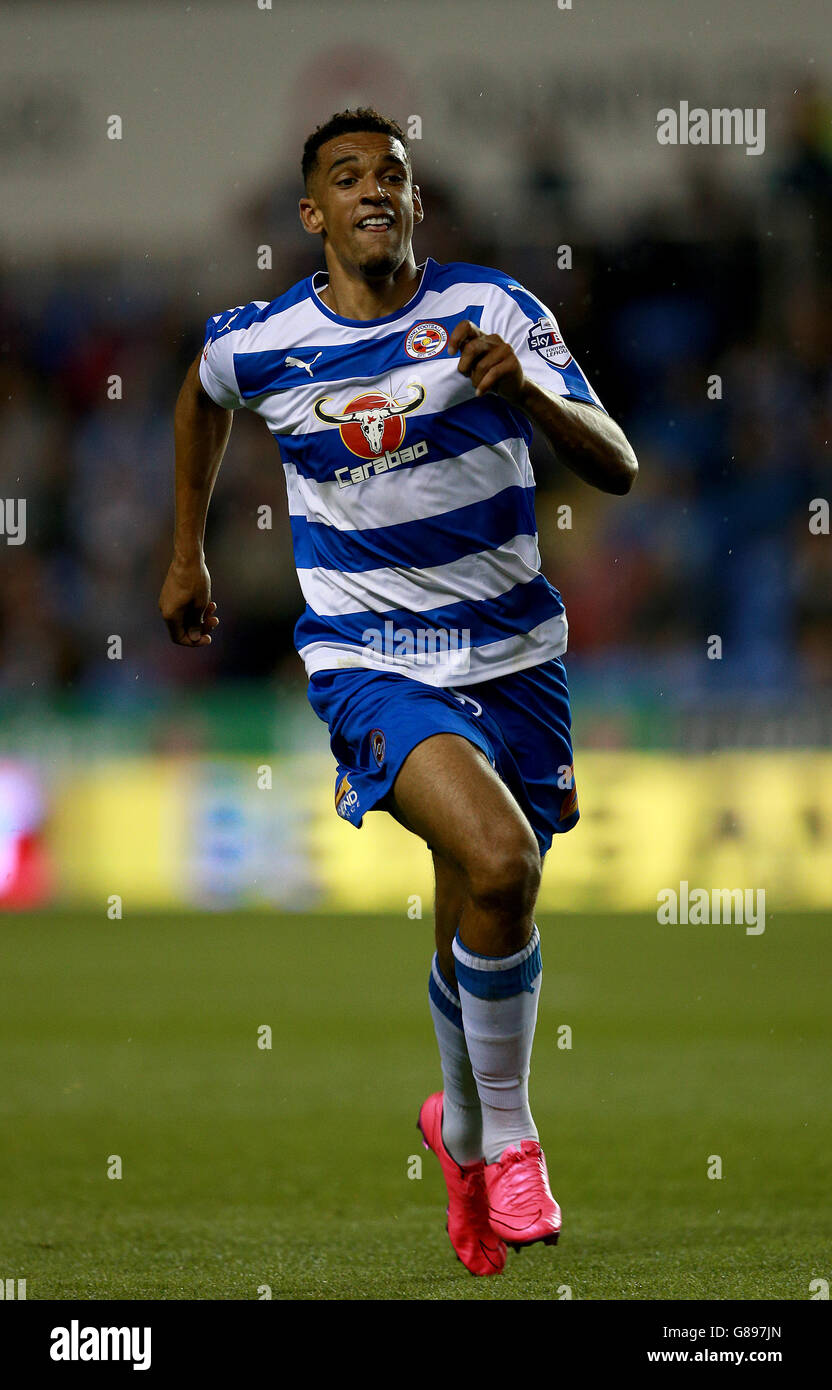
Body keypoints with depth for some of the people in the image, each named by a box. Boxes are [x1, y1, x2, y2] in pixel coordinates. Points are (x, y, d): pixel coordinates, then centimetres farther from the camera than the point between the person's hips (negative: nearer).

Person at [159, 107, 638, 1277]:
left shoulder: (494, 311, -7)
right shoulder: (257, 343, -4)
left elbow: (617, 469, -13)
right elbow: (200, 398, 21)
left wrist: (525, 390, -31)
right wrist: (187, 555, 27)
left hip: (514, 655, 2)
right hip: (369, 660, -2)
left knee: (477, 936, 11)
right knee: (496, 863, -27)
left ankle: (461, 1126, 43)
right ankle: (508, 1135, -8)